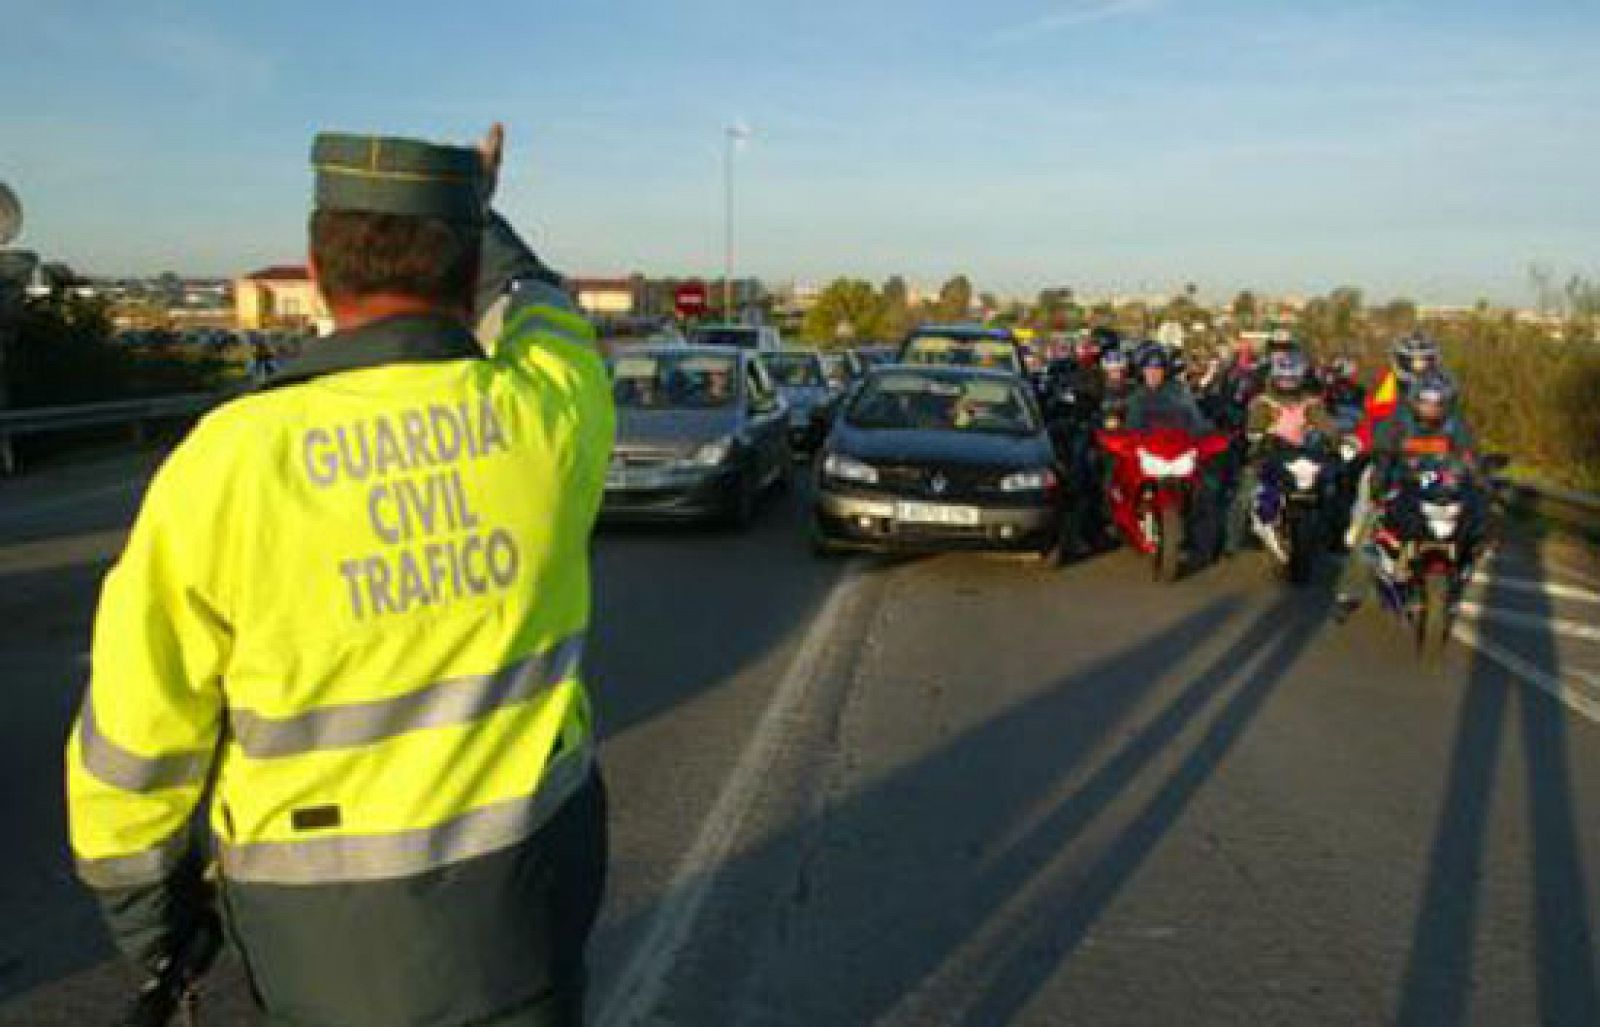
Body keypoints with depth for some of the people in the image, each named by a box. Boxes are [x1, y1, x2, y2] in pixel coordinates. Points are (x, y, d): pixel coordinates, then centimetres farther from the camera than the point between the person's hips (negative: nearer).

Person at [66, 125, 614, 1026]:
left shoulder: (225, 465, -18)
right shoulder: (547, 413, -15)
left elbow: (136, 738, -9)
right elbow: (538, 316, 12)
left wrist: (141, 896, 9)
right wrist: (480, 213, 28)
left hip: (333, 922, -1)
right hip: (528, 880, 1)